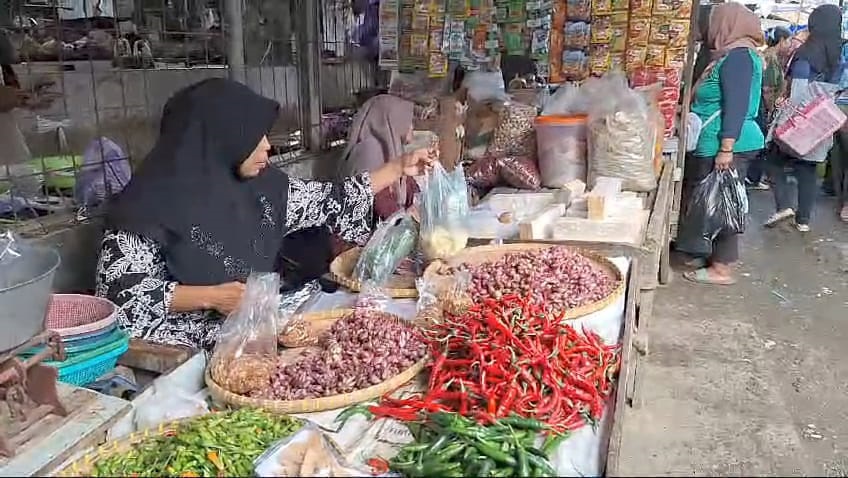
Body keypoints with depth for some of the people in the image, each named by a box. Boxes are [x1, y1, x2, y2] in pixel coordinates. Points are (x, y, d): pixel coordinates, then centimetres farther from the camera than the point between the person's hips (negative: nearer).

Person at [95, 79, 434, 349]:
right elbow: (119, 292, -14)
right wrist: (210, 297, -23)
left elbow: (330, 200, 13)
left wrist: (399, 167, 11)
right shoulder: (154, 203, -14)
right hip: (192, 348, -7)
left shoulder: (261, 185, 3)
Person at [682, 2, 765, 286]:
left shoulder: (738, 56, -13)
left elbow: (737, 106, -20)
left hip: (727, 146, -9)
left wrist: (726, 149, -24)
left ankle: (722, 268, 2)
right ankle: (716, 256, 22)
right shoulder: (730, 55, 16)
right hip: (715, 145, 9)